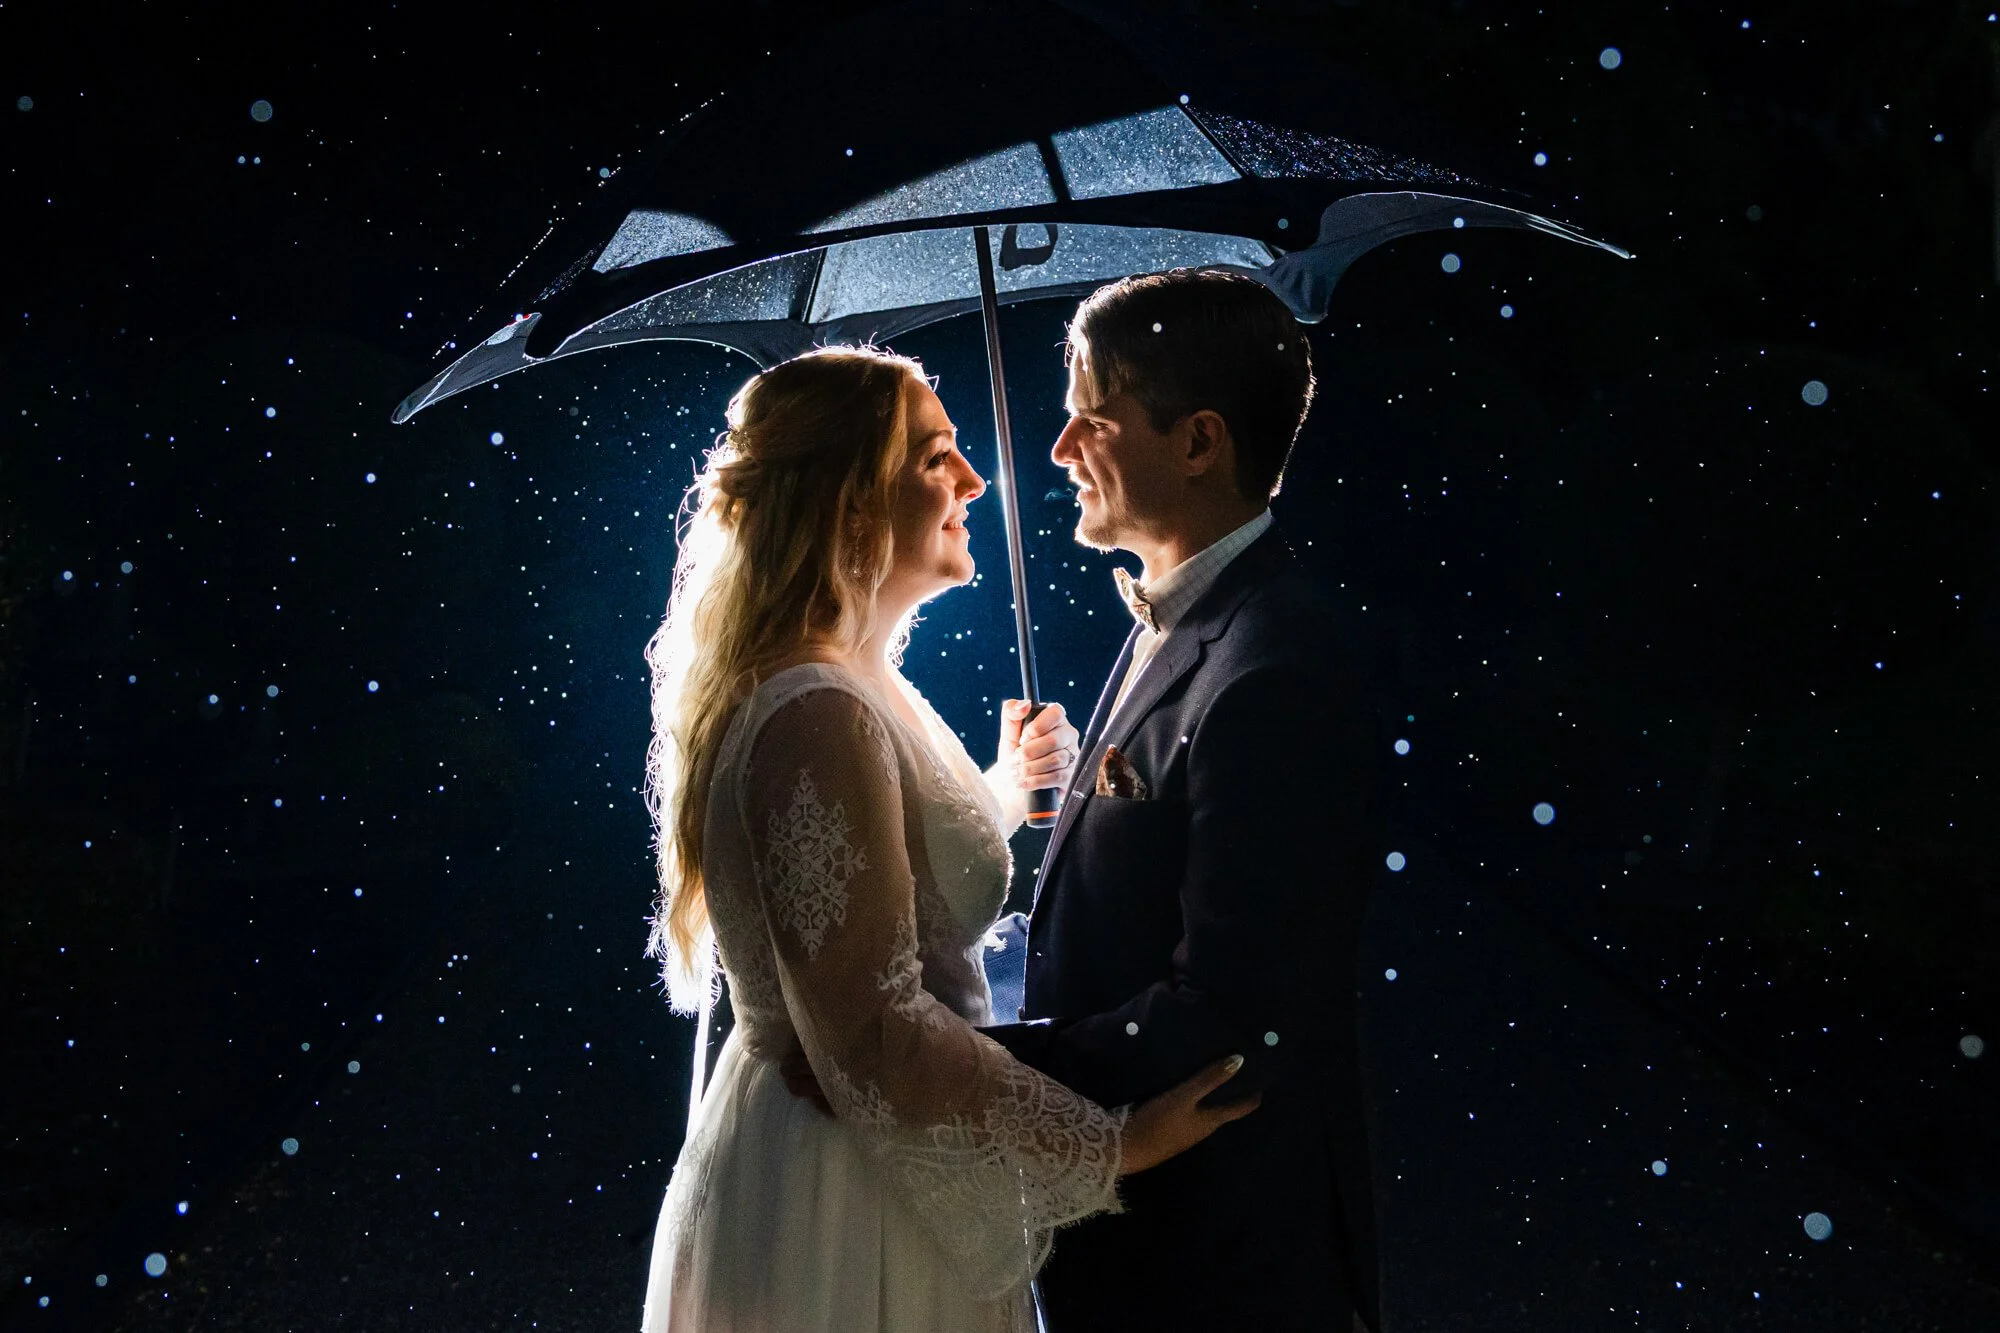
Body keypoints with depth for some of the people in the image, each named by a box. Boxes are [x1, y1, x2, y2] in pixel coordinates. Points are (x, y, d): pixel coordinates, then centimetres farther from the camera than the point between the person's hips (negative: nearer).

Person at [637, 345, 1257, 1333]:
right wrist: (1110, 1143, -21)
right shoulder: (819, 717, -24)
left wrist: (1004, 790, 21)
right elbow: (880, 1035, -27)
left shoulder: (853, 689, 7)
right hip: (840, 1214, -10)